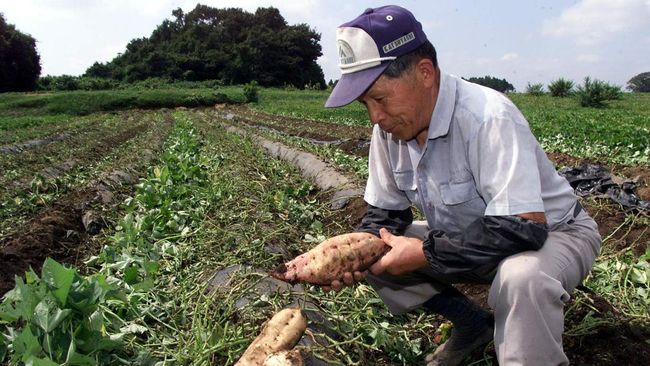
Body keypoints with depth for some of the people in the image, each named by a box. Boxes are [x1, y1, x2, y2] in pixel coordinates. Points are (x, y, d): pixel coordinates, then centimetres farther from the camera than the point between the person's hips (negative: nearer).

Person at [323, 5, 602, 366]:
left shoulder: (488, 118, -31)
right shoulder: (390, 127, -9)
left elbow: (523, 229, -35)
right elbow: (385, 213, 0)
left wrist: (424, 253, -31)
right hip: (466, 239, 7)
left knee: (521, 276, -40)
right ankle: (473, 324, 9)